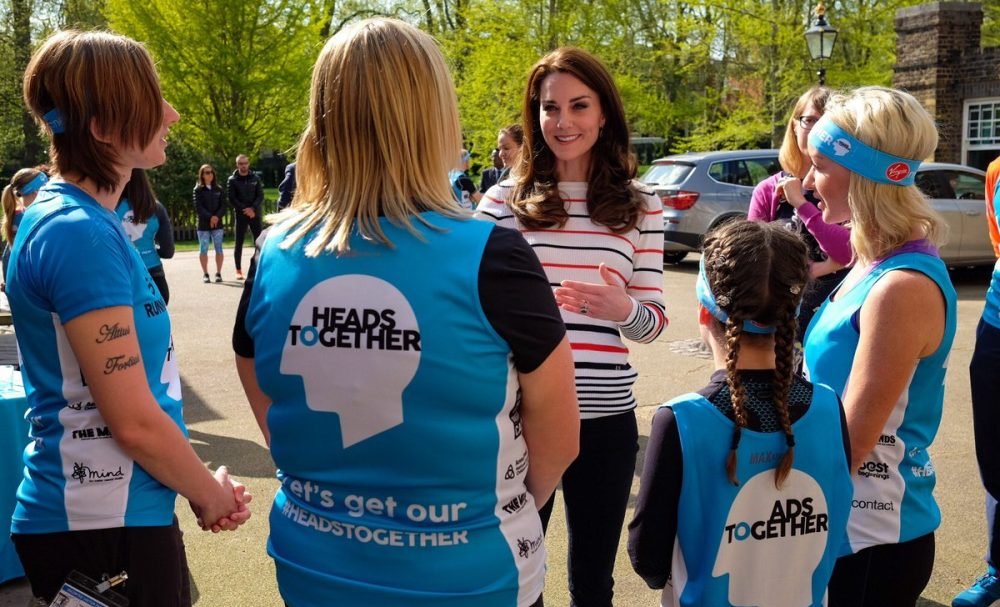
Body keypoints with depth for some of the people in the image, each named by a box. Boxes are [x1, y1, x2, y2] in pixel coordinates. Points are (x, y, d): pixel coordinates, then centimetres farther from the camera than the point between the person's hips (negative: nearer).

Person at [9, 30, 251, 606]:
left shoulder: (83, 221, 8)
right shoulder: (79, 233, -21)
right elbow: (134, 420, -21)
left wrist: (202, 483, 8)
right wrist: (209, 494, -5)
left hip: (112, 511, 9)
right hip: (102, 524, -9)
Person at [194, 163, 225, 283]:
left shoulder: (218, 189, 9)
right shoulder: (198, 190, 2)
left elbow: (223, 205, 2)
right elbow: (198, 207, -7)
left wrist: (217, 216, -15)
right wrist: (210, 217, -18)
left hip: (217, 223, 2)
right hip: (203, 224, -2)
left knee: (219, 249, -1)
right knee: (203, 249, 0)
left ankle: (218, 273, 6)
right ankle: (205, 274, 8)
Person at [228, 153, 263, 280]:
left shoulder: (255, 178, 6)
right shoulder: (232, 180, 0)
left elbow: (260, 196, 1)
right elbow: (231, 199, -5)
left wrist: (253, 208, -14)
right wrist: (245, 209, -15)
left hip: (255, 214, 2)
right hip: (240, 215, -2)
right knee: (239, 242, 1)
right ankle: (239, 270, 6)